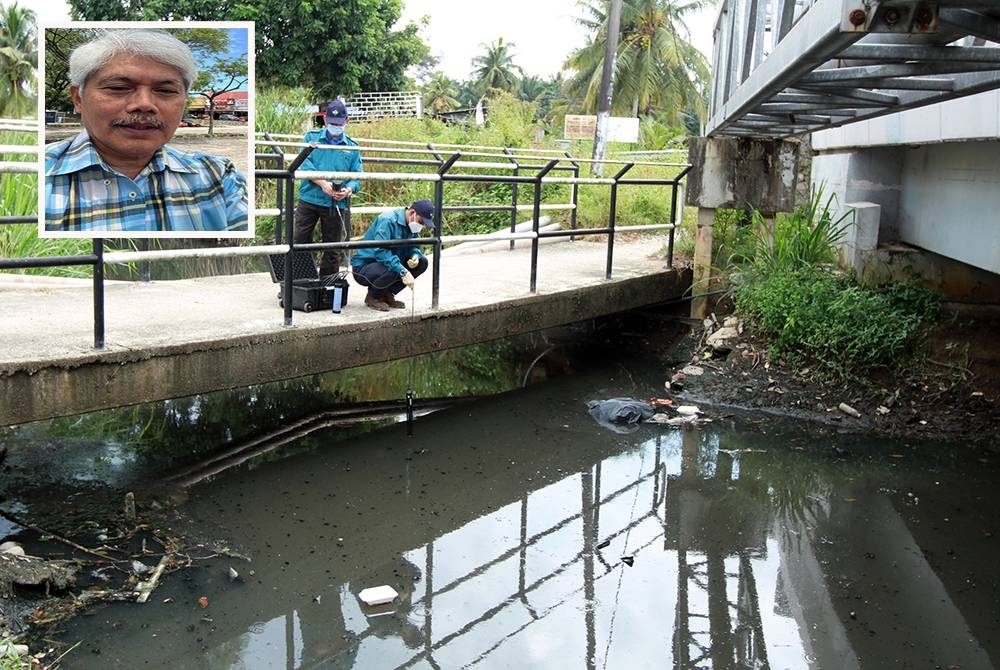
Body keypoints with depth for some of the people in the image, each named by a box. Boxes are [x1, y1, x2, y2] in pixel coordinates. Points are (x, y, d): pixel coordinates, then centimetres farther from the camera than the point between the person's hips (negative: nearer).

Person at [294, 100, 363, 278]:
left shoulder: (352, 147, 9)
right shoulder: (312, 137, 6)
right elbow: (304, 164, -7)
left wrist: (349, 189, -19)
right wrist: (322, 183, -21)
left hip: (336, 204, 1)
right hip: (309, 199, -1)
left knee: (332, 248, 8)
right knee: (299, 241, -2)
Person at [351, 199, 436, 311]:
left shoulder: (412, 225, 0)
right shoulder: (388, 220, -26)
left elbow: (413, 247, 11)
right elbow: (380, 251, -35)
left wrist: (415, 256, -16)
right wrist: (403, 271, -42)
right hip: (363, 266, -8)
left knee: (422, 262, -6)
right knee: (392, 271, -37)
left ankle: (387, 294, 5)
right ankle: (372, 297, -5)